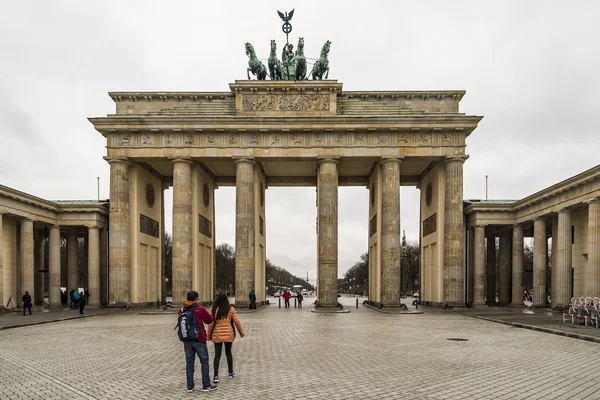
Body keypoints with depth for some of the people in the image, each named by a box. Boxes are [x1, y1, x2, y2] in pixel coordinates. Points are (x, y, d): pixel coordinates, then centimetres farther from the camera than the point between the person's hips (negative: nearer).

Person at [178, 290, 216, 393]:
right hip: (199, 340, -4)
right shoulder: (200, 309, -11)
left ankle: (190, 386, 14)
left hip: (187, 341, 4)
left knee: (189, 363, 11)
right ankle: (206, 385, 10)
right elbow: (210, 320, -1)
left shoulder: (181, 310, 2)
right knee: (204, 362, 7)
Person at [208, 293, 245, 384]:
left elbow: (211, 324, -6)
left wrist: (209, 336, 5)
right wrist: (242, 333, 10)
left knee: (217, 355, 4)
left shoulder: (214, 310, -6)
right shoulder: (231, 309, -4)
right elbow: (237, 322, -1)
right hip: (228, 335, 1)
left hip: (217, 335, -1)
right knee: (228, 353, 17)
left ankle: (216, 376, -3)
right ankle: (231, 373, 26)